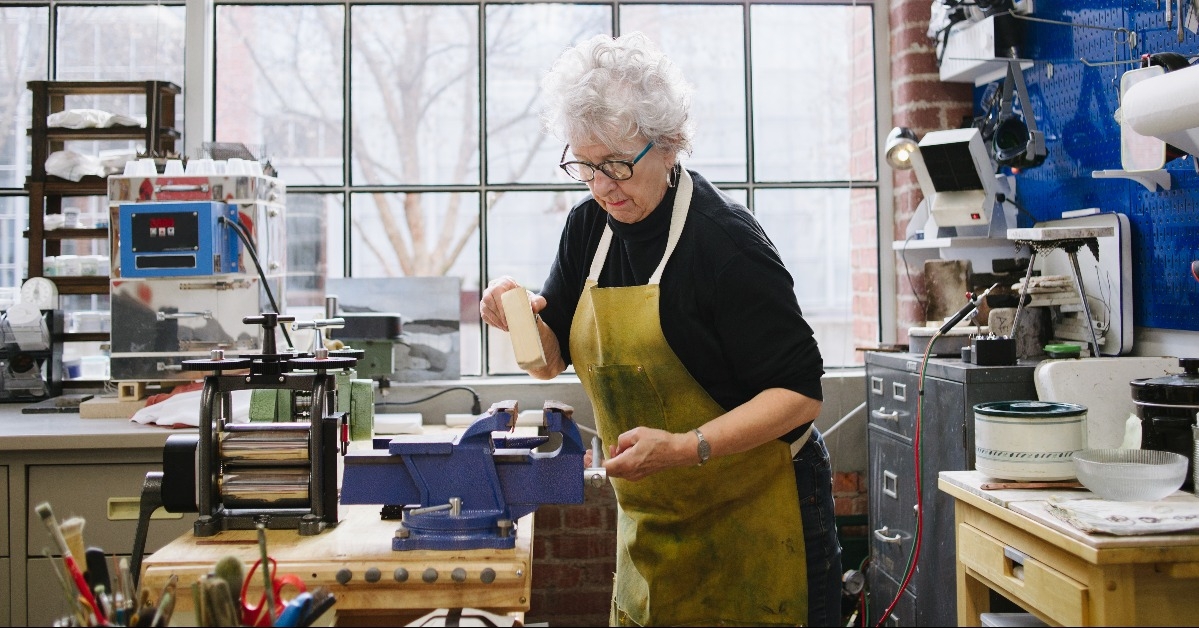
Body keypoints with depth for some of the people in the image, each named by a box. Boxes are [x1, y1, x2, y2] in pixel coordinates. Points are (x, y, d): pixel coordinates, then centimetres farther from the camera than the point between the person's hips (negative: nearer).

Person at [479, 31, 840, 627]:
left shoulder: (725, 241, -20)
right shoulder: (589, 227, 1)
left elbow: (799, 391, -19)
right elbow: (552, 358, 9)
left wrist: (684, 448, -30)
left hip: (753, 513, -6)